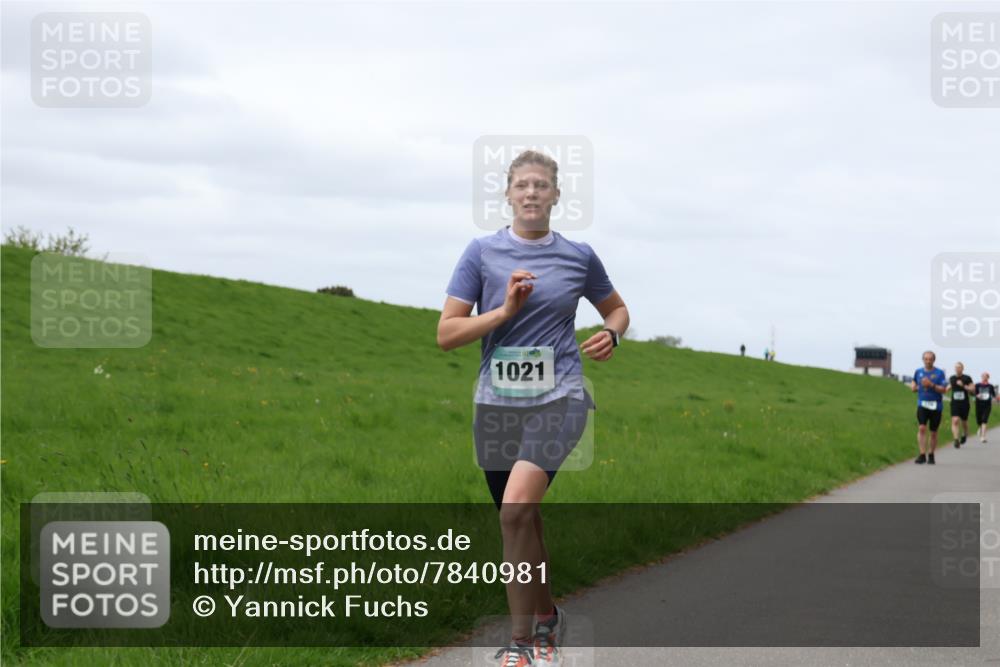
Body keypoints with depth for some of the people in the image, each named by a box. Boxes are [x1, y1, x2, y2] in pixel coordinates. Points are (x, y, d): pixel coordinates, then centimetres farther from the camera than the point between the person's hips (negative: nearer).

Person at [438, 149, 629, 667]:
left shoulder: (580, 256, 4)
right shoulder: (482, 252, 2)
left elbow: (616, 308, 22)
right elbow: (446, 334, -1)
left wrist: (611, 334, -1)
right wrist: (505, 310, -14)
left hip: (558, 397, -2)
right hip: (497, 403, 3)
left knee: (516, 508, -23)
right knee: (521, 523, 12)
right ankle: (545, 618, 36)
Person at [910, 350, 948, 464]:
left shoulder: (939, 373, -3)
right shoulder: (918, 372, 8)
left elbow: (943, 389, -9)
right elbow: (913, 383, 24)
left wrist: (931, 385, -22)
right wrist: (913, 386, 1)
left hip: (936, 406, -1)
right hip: (922, 404, 1)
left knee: (933, 432, 7)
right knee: (922, 428, -15)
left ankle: (931, 455, 22)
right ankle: (922, 455, -17)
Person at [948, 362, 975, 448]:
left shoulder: (967, 378, -2)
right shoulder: (951, 378, 8)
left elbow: (973, 389, -10)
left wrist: (963, 386, -18)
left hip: (964, 403, -1)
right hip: (955, 403, 1)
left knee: (964, 422, 12)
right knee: (955, 421, -17)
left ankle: (964, 435, 43)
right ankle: (956, 440, -22)